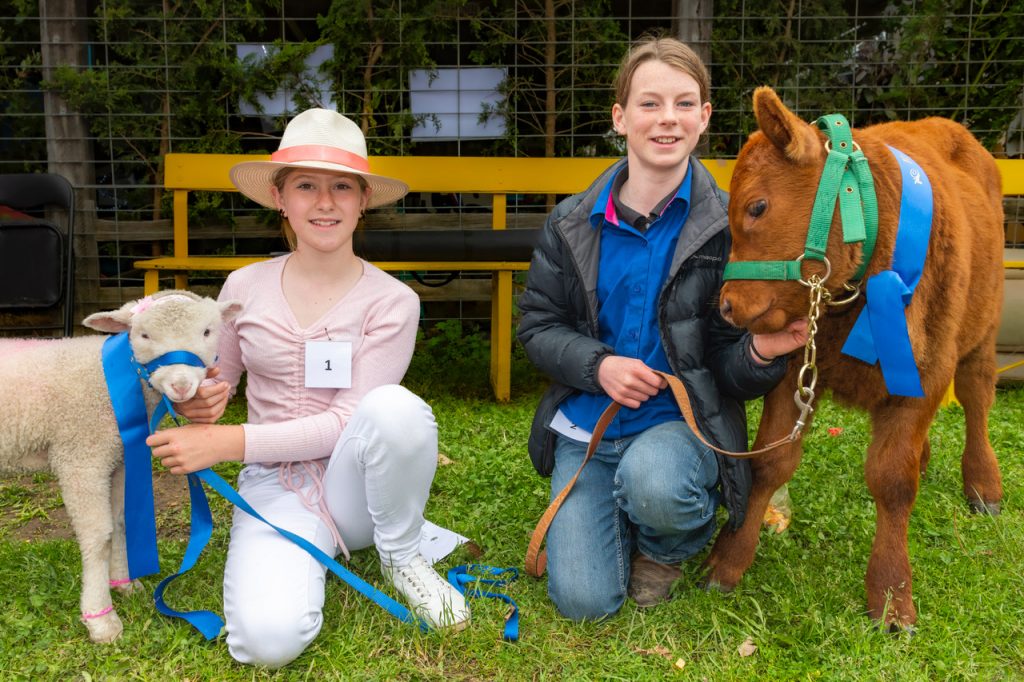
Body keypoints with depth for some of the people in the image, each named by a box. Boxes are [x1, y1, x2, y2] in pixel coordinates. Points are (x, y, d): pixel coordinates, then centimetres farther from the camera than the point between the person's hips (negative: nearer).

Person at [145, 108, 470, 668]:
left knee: (395, 406, -36)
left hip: (352, 480, -1)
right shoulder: (244, 287, 0)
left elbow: (347, 422, -15)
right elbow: (217, 380, 16)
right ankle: (310, 551, 9)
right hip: (276, 486, 1)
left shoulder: (390, 302, -8)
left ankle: (400, 555, -6)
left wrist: (230, 442, -22)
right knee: (268, 640, -27)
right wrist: (198, 402, -10)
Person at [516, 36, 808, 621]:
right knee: (583, 600, -9)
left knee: (652, 483, -38)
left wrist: (762, 352, -28)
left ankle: (668, 544, 2)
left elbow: (731, 370, -4)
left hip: (683, 421, -1)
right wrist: (598, 364, -15)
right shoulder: (573, 225, -1)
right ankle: (621, 513, 25)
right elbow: (537, 326, 4)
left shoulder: (727, 227, -7)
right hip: (586, 424, 2)